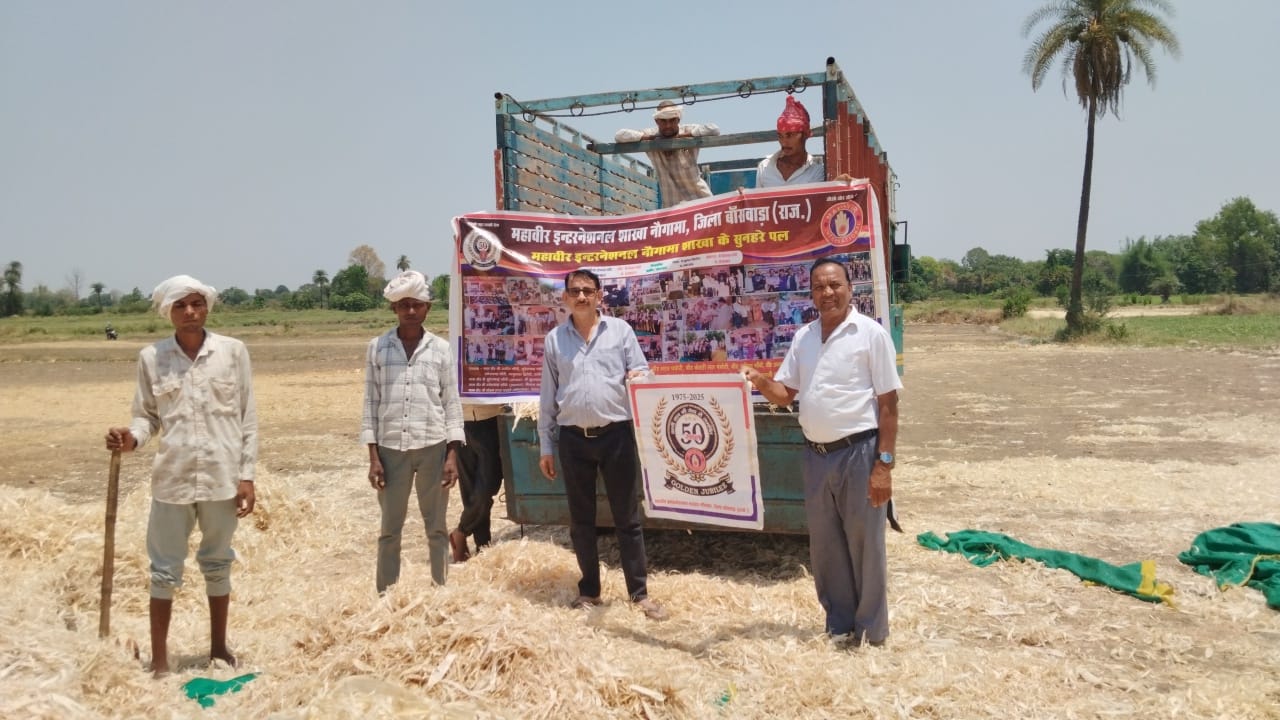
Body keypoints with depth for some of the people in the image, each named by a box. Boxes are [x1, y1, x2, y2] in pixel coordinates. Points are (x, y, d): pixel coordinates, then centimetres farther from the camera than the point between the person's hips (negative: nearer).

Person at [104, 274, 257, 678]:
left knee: (217, 564, 15)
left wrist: (247, 475, -3)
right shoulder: (151, 357, 0)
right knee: (165, 568, 7)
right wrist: (132, 437, -18)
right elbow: (147, 415, 5)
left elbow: (248, 417, 0)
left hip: (222, 476, 0)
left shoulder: (233, 351, -2)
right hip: (173, 478, 0)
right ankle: (159, 659, 19)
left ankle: (218, 646, 30)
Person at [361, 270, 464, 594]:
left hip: (433, 447, 0)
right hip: (391, 449, 0)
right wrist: (373, 456, -2)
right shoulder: (377, 347, 3)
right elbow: (371, 403, 3)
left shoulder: (441, 348, 3)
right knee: (390, 529, 8)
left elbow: (452, 403, 4)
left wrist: (453, 454, -3)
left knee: (436, 527, 8)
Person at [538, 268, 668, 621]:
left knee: (627, 517, 3)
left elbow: (642, 373, 5)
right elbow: (548, 396, 8)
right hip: (574, 439, 2)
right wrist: (546, 446, 7)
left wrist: (637, 378, -21)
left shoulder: (620, 330, 2)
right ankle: (589, 590, 24)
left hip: (616, 434, -2)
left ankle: (640, 593, 12)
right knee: (581, 519, 10)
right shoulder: (554, 339, 6)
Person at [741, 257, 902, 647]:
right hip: (816, 455, 6)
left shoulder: (871, 334, -8)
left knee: (865, 545, 4)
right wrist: (760, 381, -11)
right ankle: (840, 625, 28)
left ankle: (871, 632, 18)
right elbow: (786, 393, 12)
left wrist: (884, 464, -15)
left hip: (858, 452, -6)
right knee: (824, 546, 13)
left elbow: (888, 404, -10)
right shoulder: (803, 337, 9)